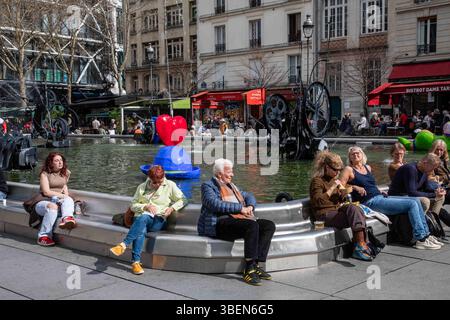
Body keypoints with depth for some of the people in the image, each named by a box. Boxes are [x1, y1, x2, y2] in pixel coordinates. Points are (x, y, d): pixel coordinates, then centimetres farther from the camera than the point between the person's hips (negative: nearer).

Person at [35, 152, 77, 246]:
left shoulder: (65, 173, 15)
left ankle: (67, 219, -61)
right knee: (53, 206, -39)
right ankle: (43, 236, -37)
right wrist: (62, 195, -11)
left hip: (59, 201, 4)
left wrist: (66, 197, 9)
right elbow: (46, 192, -10)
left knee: (68, 200, -30)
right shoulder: (45, 174, -1)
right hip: (44, 202, -4)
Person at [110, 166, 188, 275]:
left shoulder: (170, 186, 12)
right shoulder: (142, 187, 17)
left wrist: (172, 208, -7)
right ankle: (136, 262, -42)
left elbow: (183, 200, 11)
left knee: (144, 218, -38)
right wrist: (145, 206, -4)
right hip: (141, 218, 2)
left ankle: (123, 245, -45)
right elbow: (133, 205, 15)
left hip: (158, 220, -2)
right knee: (141, 229, -36)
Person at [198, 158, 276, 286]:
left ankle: (256, 265, -16)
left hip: (239, 219, 9)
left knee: (269, 225, -9)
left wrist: (250, 206, 6)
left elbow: (249, 196, 31)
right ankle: (249, 270, -31)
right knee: (252, 225, -33)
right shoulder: (208, 186, 3)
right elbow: (215, 204, -16)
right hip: (219, 224, -9)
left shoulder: (230, 185, 28)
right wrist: (240, 208, -16)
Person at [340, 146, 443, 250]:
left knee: (416, 200, -3)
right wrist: (355, 187, -19)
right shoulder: (349, 170, -1)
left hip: (380, 197, 8)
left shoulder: (368, 167, 20)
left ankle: (426, 234, 0)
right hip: (370, 202, -8)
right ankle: (421, 240, -15)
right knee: (412, 204, -17)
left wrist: (380, 192, 15)